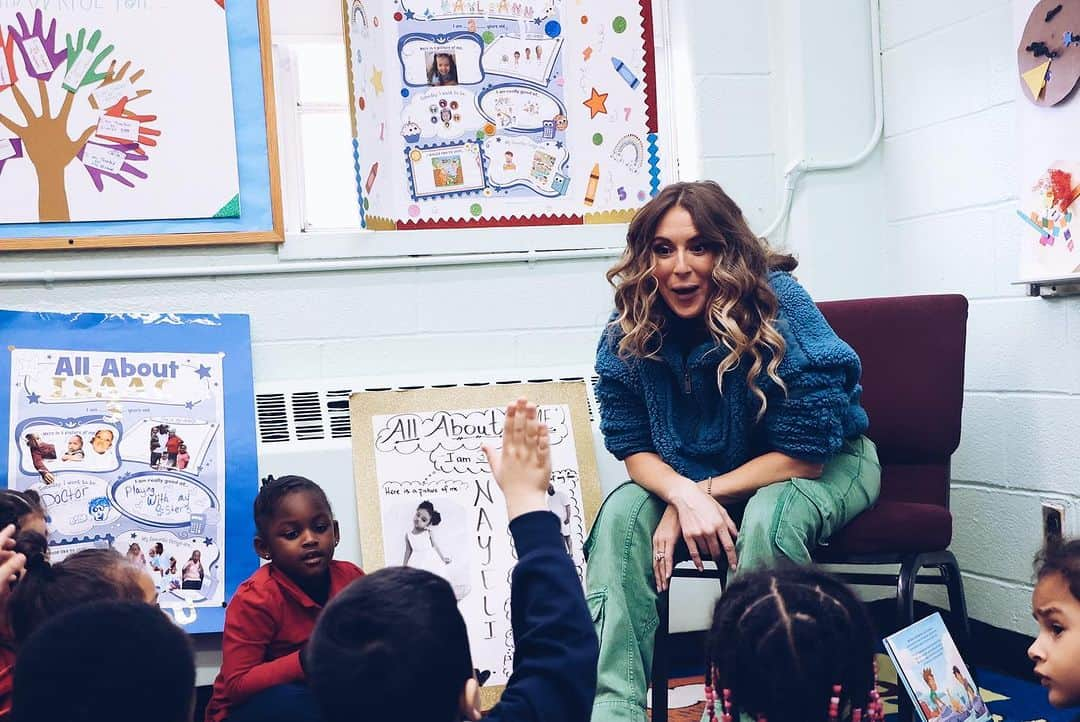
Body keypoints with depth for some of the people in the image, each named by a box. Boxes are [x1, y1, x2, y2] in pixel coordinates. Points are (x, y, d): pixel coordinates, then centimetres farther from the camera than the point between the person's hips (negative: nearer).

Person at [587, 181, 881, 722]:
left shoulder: (780, 307, -26)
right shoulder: (630, 332, -14)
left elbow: (803, 454, -24)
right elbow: (635, 449, -11)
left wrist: (703, 494, -27)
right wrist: (685, 496, -32)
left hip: (827, 466, -4)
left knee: (767, 518, -37)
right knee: (622, 512, -21)